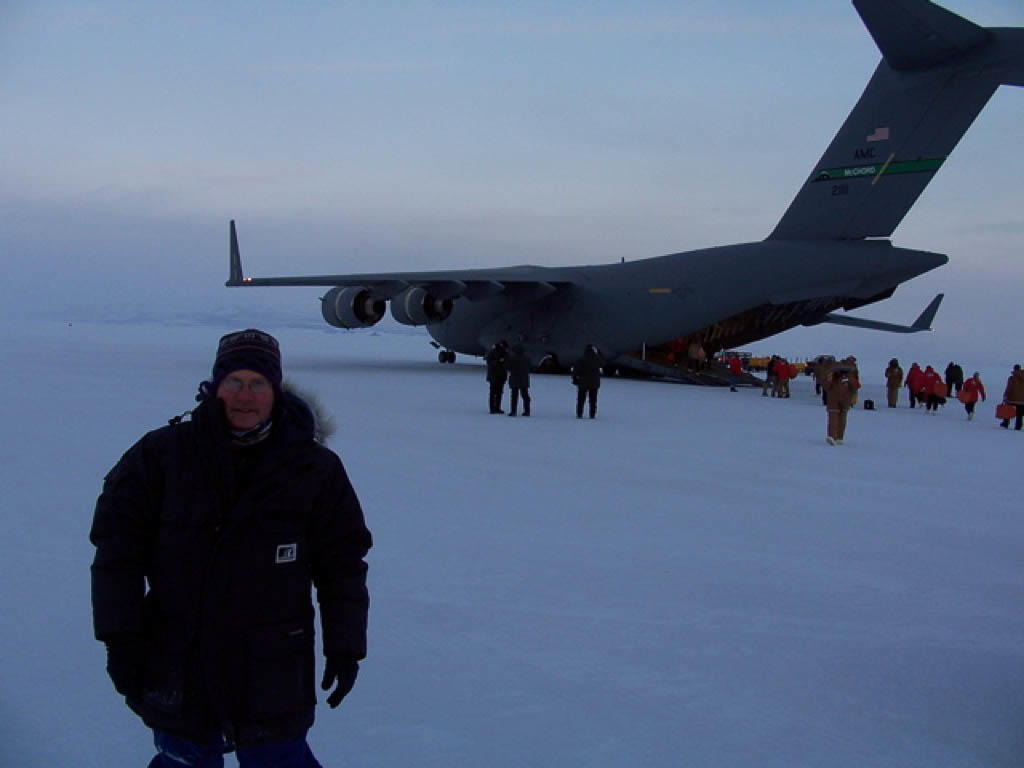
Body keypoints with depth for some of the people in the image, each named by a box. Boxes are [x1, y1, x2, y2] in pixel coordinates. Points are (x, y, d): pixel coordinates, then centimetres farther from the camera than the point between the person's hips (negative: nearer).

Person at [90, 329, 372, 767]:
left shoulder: (314, 467, -2)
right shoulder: (163, 453, -4)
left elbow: (342, 562, 4)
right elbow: (116, 544, -1)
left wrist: (344, 645, 2)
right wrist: (121, 636, -5)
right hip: (177, 662, 1)